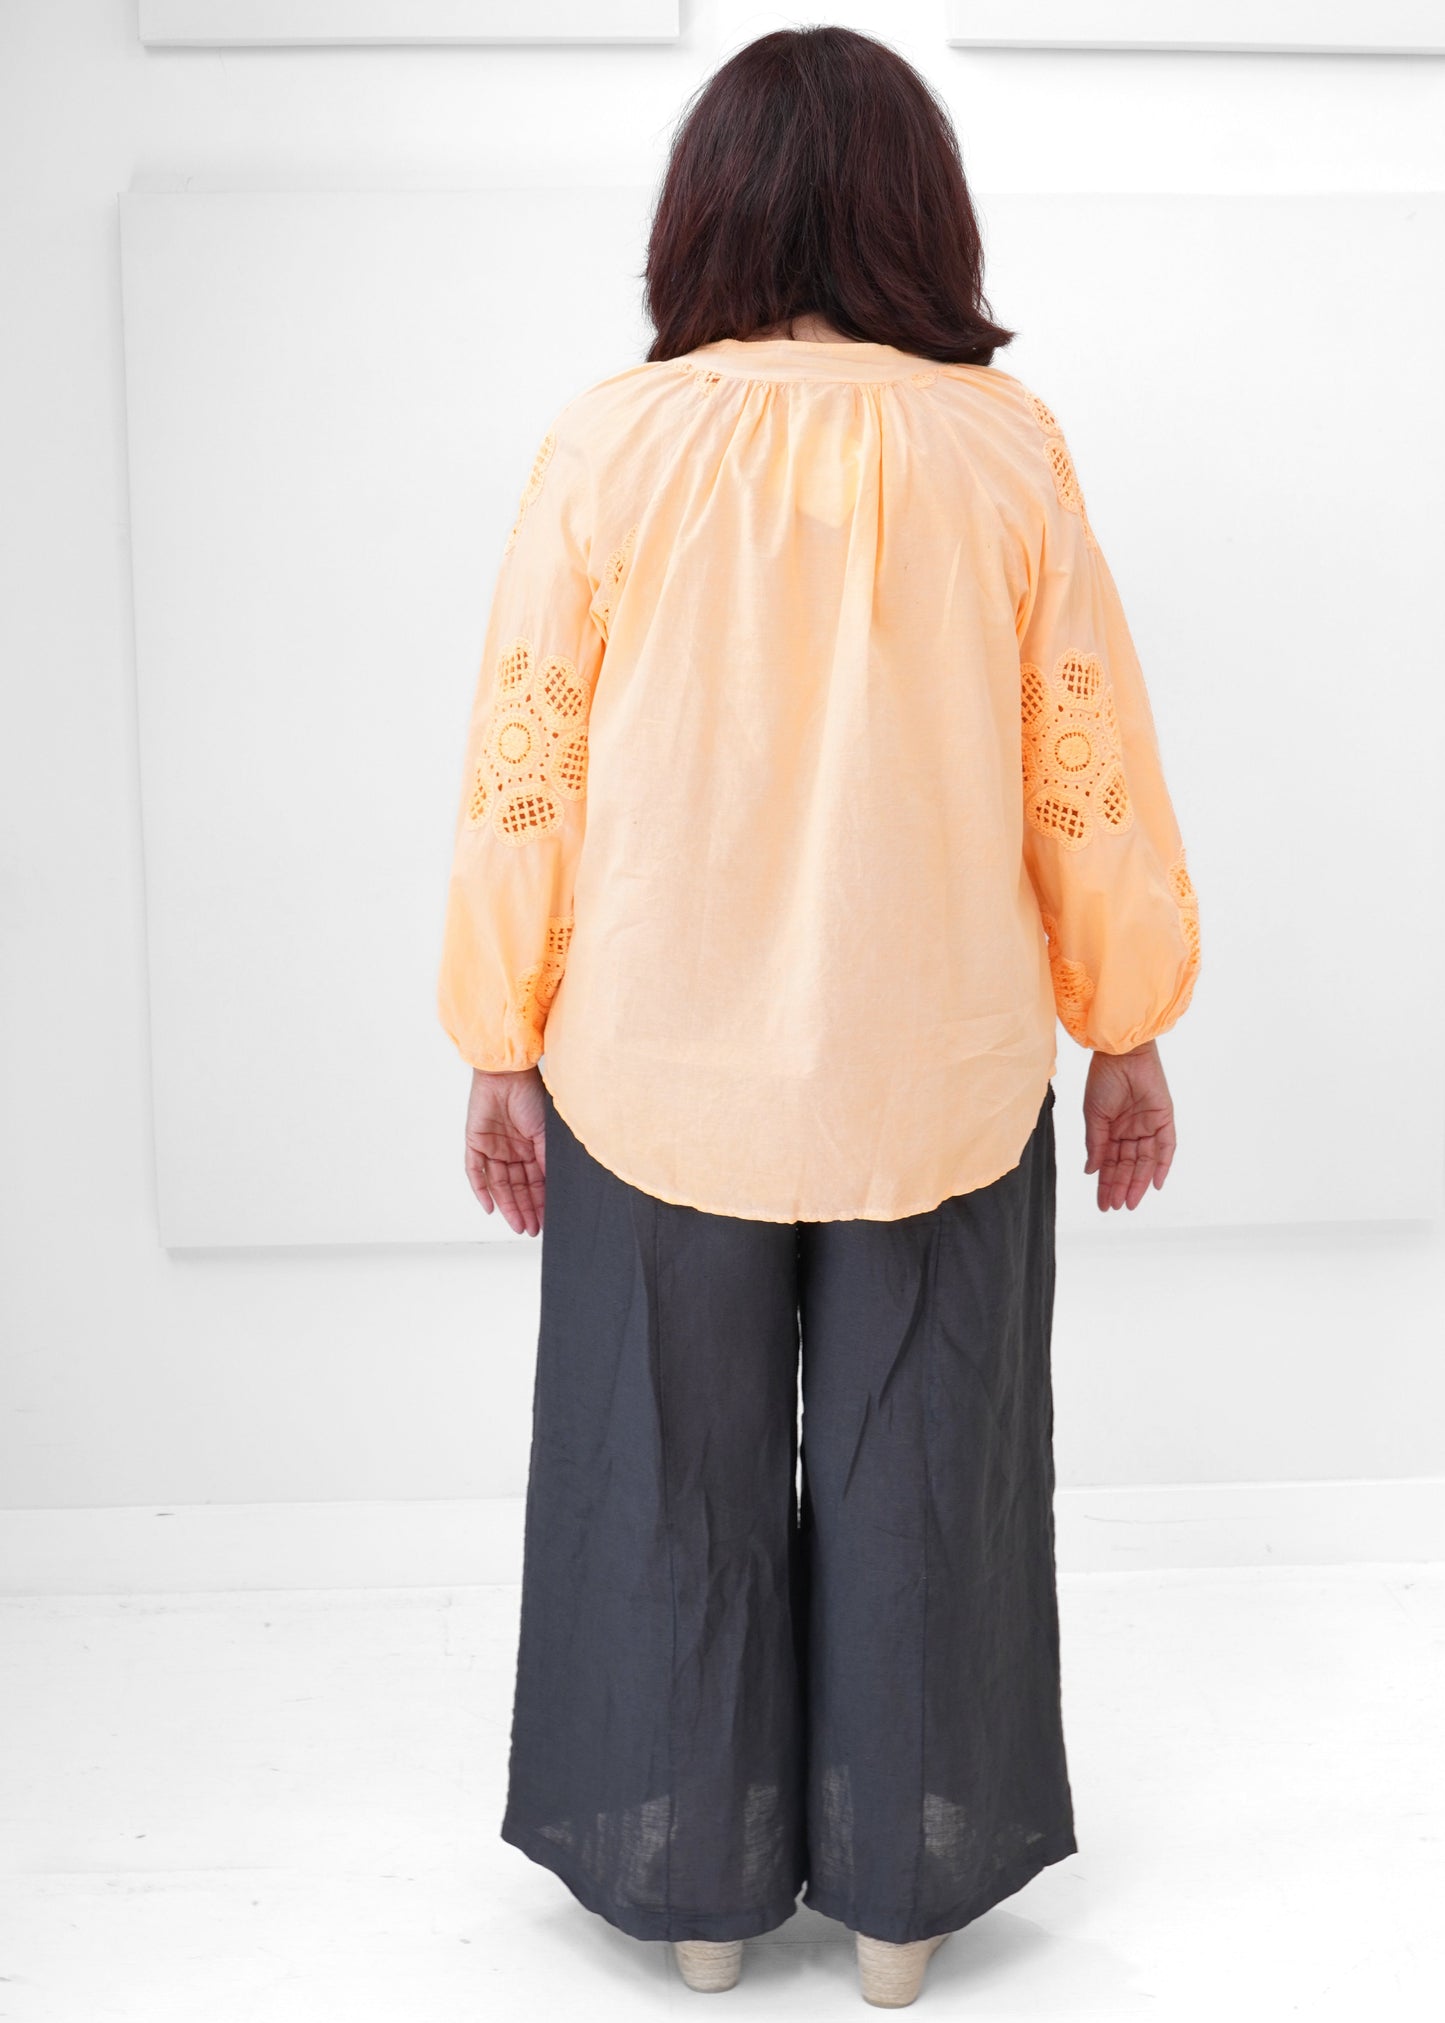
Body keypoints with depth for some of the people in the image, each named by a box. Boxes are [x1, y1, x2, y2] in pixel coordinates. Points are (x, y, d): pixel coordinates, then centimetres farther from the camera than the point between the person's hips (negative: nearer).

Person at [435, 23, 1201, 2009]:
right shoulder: (1007, 448, -7)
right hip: (941, 1080, 1)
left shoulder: (608, 447, -8)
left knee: (676, 1479, 16)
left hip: (658, 1079, 0)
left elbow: (526, 774, -5)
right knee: (917, 1477, 15)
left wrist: (504, 1048, 6)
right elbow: (1089, 770, -2)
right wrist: (1128, 1035, 9)